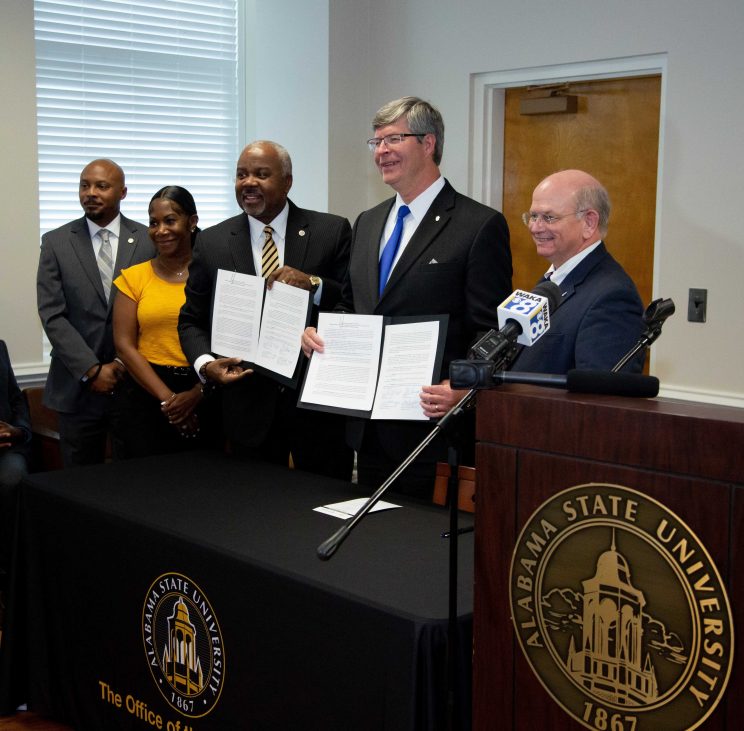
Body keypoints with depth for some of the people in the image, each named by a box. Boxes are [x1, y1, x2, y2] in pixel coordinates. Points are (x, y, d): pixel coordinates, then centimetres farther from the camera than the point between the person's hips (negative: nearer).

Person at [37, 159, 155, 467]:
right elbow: (52, 316, -3)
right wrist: (92, 370, -10)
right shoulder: (55, 243, 3)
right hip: (78, 386, 0)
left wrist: (127, 366, -9)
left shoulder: (148, 241, 2)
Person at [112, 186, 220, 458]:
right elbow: (125, 346, -2)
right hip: (144, 394, 1)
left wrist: (196, 394, -14)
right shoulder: (134, 278, 5)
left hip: (203, 398, 0)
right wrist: (167, 398, -11)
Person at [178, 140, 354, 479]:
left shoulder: (332, 231, -2)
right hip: (248, 404, 2)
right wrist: (206, 364, -11)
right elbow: (191, 320, 7)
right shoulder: (212, 242, 4)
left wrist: (314, 284, -22)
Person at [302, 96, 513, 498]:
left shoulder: (480, 225, -9)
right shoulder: (367, 223, 14)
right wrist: (319, 331, 2)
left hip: (432, 425, -7)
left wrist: (460, 388, -27)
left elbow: (491, 332, -12)